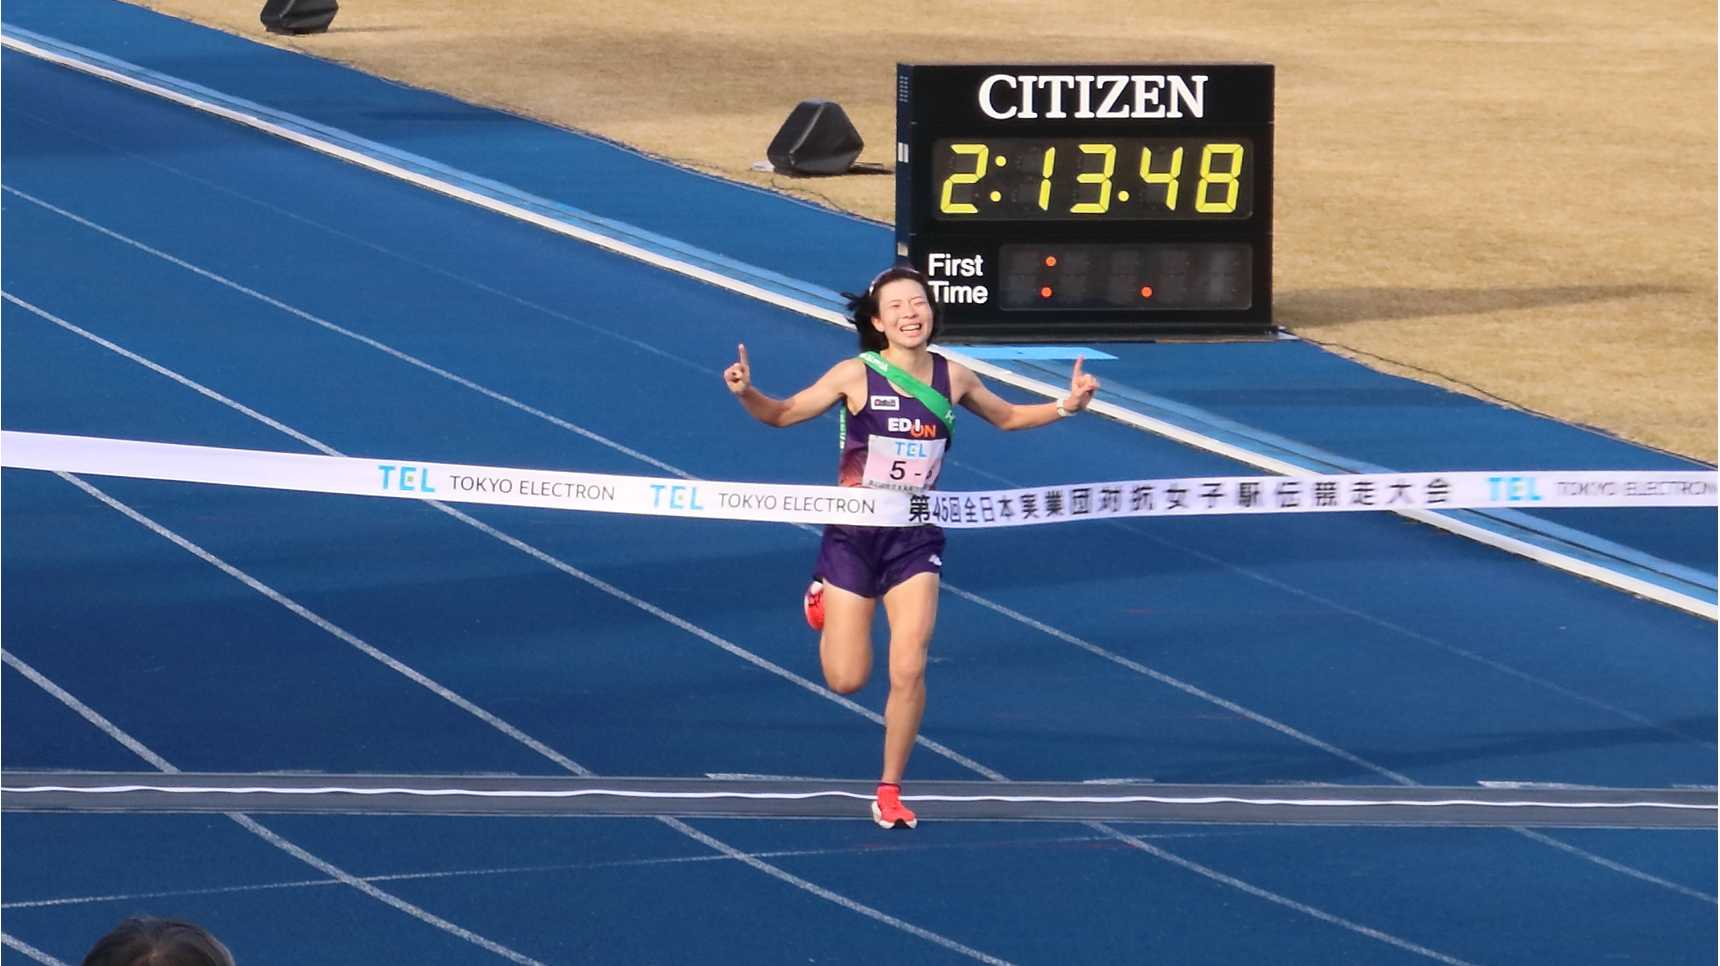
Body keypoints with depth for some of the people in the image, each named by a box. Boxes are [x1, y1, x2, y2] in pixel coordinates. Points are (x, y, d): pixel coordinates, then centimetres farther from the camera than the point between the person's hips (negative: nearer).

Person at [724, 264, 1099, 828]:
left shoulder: (953, 378, -1)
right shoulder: (856, 376, -11)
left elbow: (1006, 417, 18)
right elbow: (783, 414, -2)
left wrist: (1066, 407, 3)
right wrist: (745, 393, -23)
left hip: (916, 538, 2)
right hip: (854, 534, -2)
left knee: (909, 671, -10)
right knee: (846, 680, 2)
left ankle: (889, 791, 9)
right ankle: (824, 597, 37)